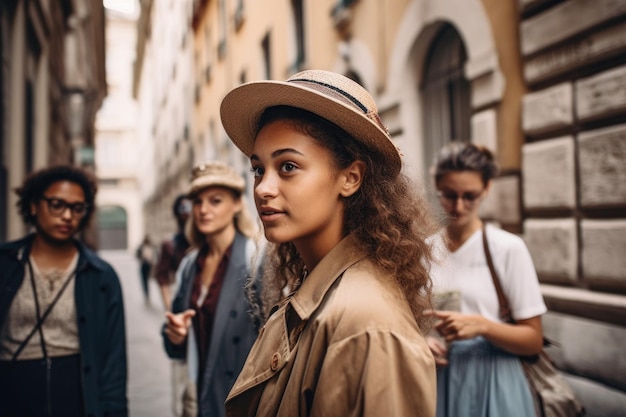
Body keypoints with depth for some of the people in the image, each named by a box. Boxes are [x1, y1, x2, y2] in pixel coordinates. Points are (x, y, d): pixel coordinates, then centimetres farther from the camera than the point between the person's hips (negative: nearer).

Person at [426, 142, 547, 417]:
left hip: (491, 383, -3)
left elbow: (533, 340, -7)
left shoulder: (508, 248, -8)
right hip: (437, 381, 3)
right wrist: (421, 342, -8)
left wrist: (482, 325, -22)